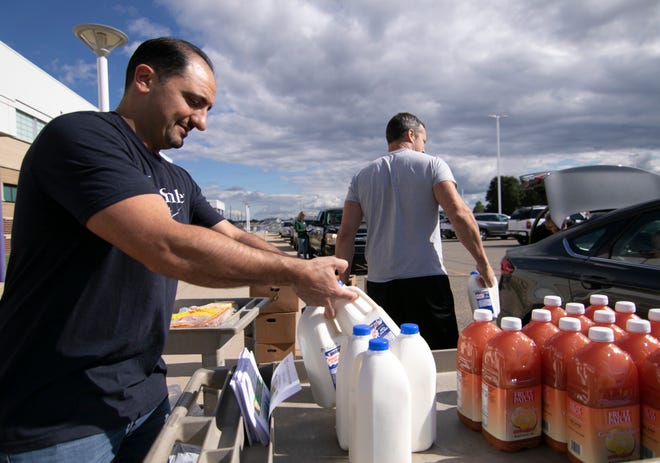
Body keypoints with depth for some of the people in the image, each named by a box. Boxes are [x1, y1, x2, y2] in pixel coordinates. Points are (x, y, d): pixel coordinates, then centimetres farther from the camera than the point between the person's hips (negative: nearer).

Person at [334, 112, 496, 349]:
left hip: (379, 284, 4)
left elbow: (345, 235, 3)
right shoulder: (432, 165, 2)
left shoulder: (361, 177, 11)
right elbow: (460, 214, -12)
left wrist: (340, 285, 6)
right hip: (427, 280, -3)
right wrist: (483, 263, -5)